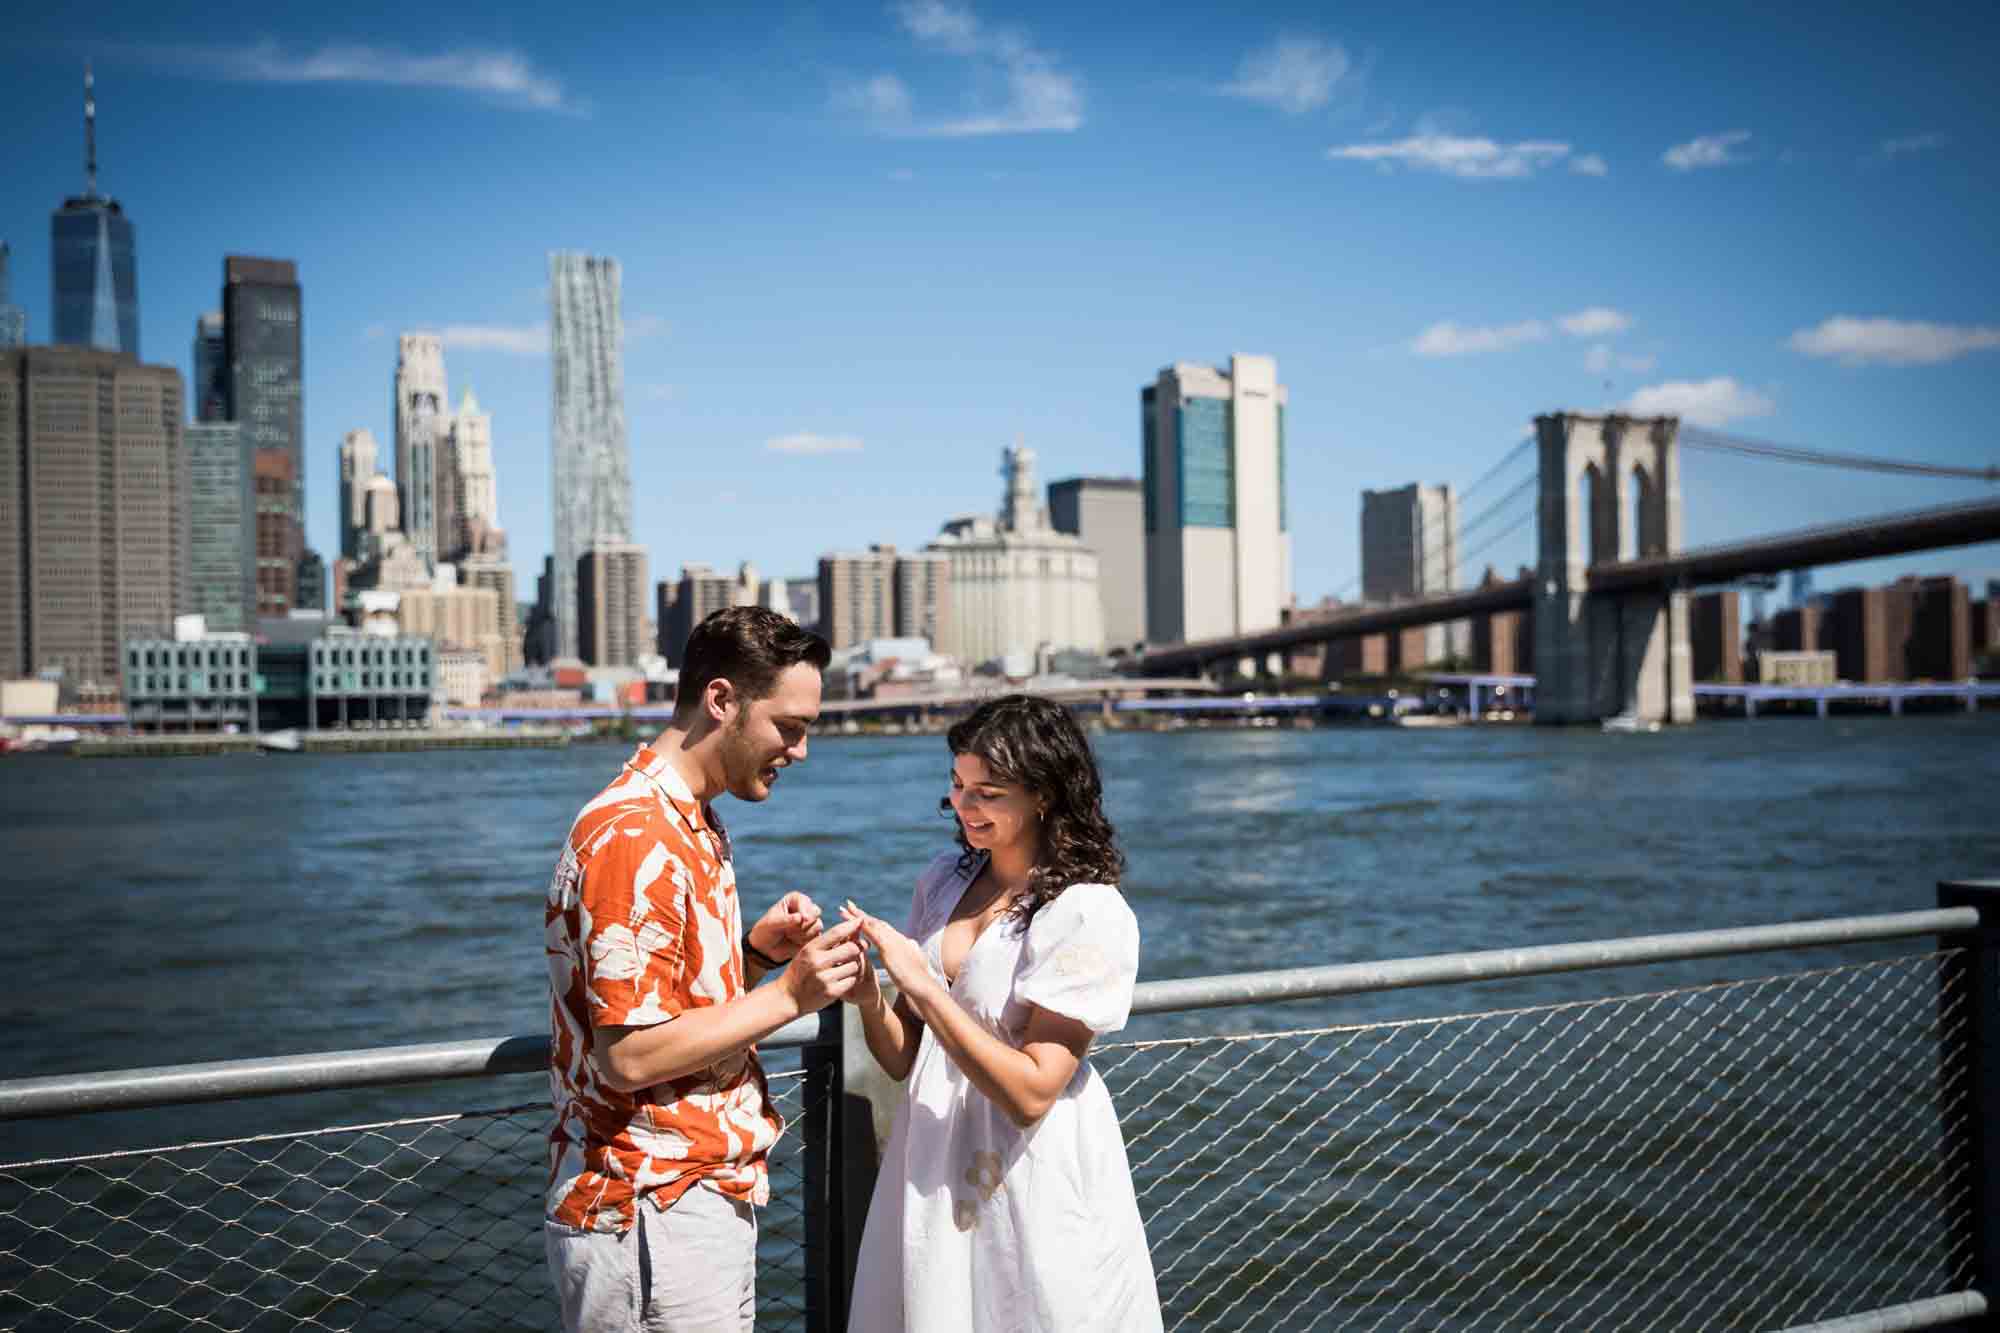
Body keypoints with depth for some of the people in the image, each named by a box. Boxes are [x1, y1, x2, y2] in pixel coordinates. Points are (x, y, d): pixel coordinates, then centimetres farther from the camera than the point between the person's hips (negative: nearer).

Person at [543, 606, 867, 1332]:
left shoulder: (693, 825, 11)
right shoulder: (633, 837, -20)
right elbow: (630, 1054, -23)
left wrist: (758, 950, 0)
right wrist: (789, 996, -18)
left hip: (708, 1195, 9)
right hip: (653, 1216, -9)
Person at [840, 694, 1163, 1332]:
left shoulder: (1090, 914, -16)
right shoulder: (945, 881, 3)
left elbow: (1031, 1093, -21)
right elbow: (905, 1061, 6)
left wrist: (923, 988, -24)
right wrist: (869, 999, -14)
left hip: (1034, 1196, -6)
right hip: (931, 1178, 6)